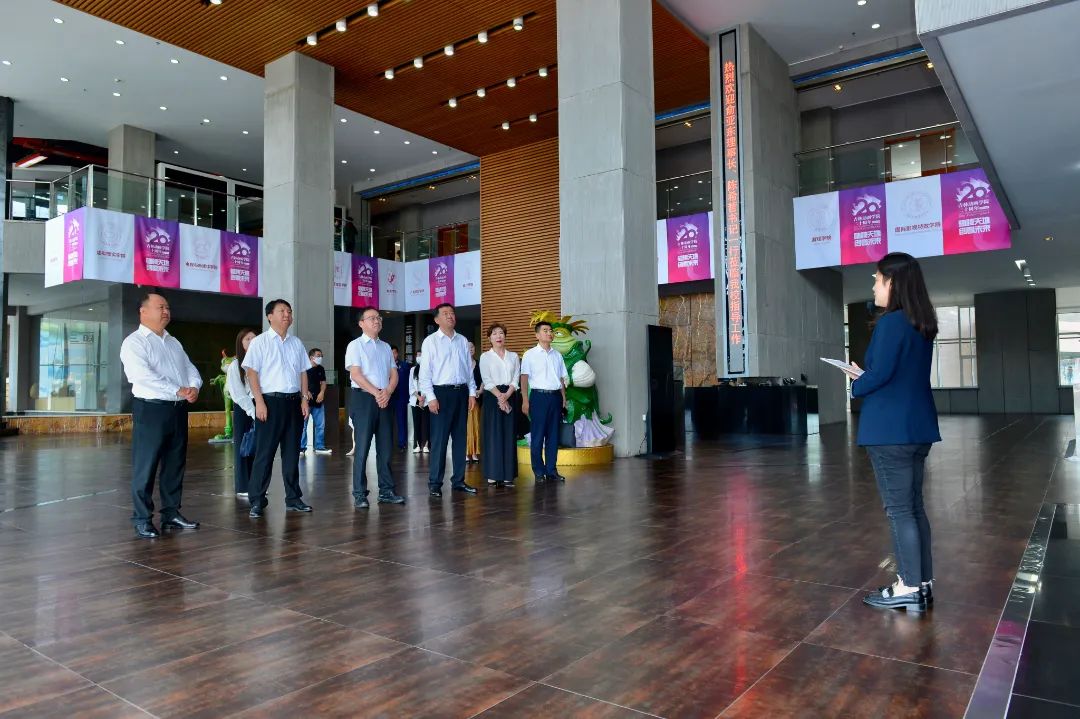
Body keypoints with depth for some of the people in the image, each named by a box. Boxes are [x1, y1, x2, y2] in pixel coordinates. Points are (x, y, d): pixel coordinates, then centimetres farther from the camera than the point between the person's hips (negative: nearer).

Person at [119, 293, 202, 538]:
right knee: (146, 467, -2)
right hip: (151, 409, -7)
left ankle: (171, 513, 22)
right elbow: (144, 376, -18)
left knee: (175, 464, 12)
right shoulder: (134, 342, -4)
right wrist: (178, 390, -19)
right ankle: (142, 519, 5)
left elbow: (190, 369, 12)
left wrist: (194, 387, -10)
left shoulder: (174, 342, 19)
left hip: (178, 409, 7)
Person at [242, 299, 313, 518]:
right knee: (265, 452, -3)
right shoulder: (260, 342, -2)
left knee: (292, 452, 10)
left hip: (293, 401, 5)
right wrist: (259, 402, -14)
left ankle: (293, 498, 18)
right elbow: (252, 373, -7)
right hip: (270, 401, -5)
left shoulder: (296, 343, 13)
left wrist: (304, 399, 6)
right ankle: (257, 500, 5)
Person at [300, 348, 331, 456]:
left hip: (318, 400, 6)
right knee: (303, 425, -3)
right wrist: (305, 392, -18)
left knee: (321, 425, 8)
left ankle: (320, 447, 17)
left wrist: (322, 392, 0)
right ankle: (301, 448, 4)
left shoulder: (320, 369, 11)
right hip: (306, 400, -6)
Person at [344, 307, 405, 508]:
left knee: (386, 448, 7)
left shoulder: (386, 347, 16)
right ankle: (359, 494, 2)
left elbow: (394, 374, 11)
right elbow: (356, 374, -11)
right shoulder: (355, 345, 0)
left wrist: (387, 392, -9)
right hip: (364, 399, -5)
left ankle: (386, 491, 14)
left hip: (385, 400, 5)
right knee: (362, 448, -4)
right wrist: (376, 393, -16)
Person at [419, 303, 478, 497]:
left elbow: (469, 369, 13)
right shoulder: (430, 341, -2)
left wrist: (472, 393, 7)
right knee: (439, 439, -4)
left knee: (460, 438, 10)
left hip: (461, 392, 5)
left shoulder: (463, 341, 12)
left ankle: (458, 481, 19)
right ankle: (435, 483, 5)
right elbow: (425, 372, -6)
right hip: (441, 393, -5)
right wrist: (431, 397, -12)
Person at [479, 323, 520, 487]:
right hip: (492, 397, -3)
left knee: (509, 435, 2)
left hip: (510, 396, 3)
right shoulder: (485, 357, 4)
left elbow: (516, 379, 3)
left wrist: (506, 396, -12)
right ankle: (493, 474, 2)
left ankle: (508, 475, 6)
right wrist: (500, 396, -13)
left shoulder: (513, 356, 11)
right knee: (493, 434, -3)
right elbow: (487, 381, -5)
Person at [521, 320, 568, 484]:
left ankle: (551, 470, 14)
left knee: (553, 435, 7)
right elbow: (524, 378, -3)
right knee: (537, 436, -2)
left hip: (555, 396, 4)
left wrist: (564, 399, 12)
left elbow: (562, 378, 17)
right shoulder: (530, 355, 0)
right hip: (539, 396, -4)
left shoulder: (557, 355, 13)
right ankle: (538, 472, 6)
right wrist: (525, 401, -10)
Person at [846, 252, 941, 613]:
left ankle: (909, 590, 7)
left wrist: (857, 386, 0)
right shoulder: (921, 325, 12)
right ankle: (923, 584, 22)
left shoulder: (891, 322, -16)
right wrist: (866, 378, 13)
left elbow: (880, 374, -19)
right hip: (917, 427, 9)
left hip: (890, 430, -9)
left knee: (899, 510, -1)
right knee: (913, 506, 15)